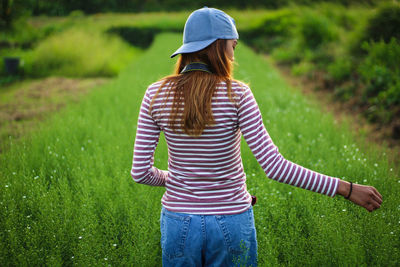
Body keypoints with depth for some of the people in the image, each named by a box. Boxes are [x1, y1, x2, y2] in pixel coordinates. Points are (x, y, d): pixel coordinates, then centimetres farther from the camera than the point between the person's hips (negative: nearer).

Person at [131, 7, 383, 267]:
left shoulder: (157, 94, -8)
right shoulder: (237, 95, -15)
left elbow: (141, 171, -6)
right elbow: (274, 166, -19)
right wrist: (347, 189, -14)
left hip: (179, 222, 2)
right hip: (231, 224, -2)